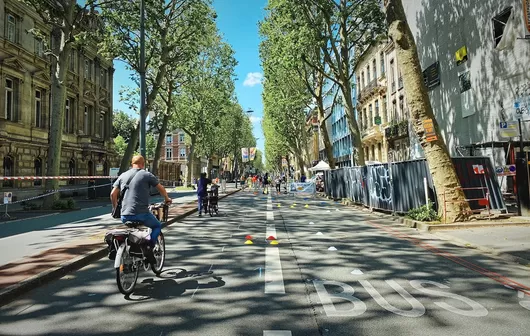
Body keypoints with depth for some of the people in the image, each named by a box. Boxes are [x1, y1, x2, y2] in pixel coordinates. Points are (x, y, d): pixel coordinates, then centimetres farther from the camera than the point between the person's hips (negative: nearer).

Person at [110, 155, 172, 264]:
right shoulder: (147, 175, 0)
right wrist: (167, 199, 26)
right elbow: (161, 188, 7)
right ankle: (149, 248, -3)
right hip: (141, 214, -5)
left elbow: (113, 194, 11)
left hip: (125, 215, 5)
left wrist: (116, 208, 26)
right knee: (157, 226, 19)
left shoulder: (123, 175, 13)